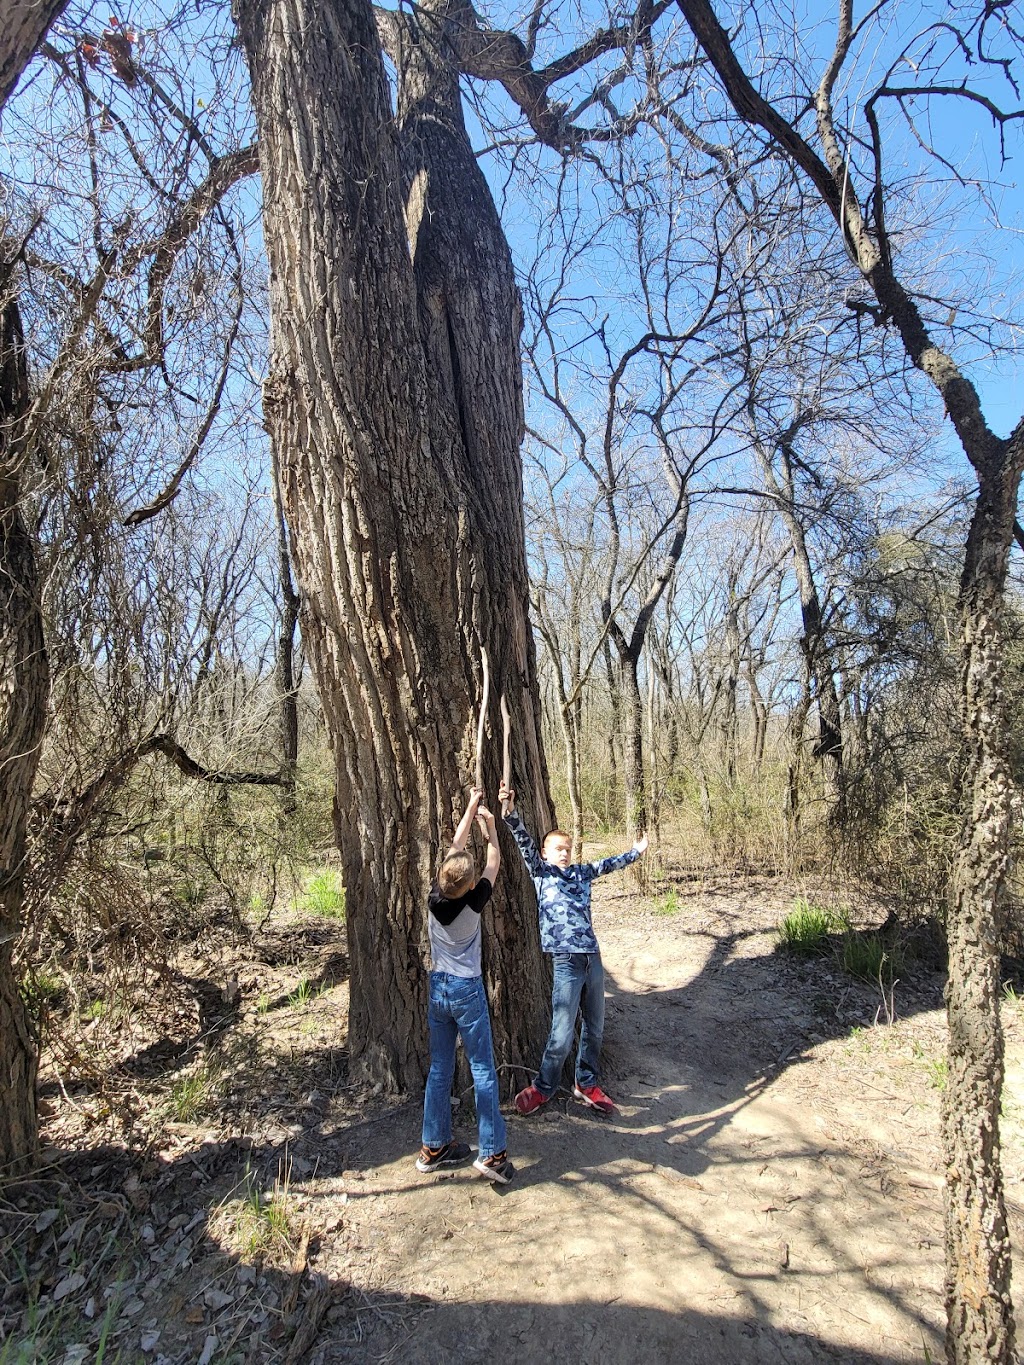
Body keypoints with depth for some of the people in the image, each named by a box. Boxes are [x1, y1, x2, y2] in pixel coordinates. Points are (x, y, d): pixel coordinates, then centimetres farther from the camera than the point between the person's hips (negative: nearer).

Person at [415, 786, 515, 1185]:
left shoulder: (434, 898, -10)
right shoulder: (473, 903, -18)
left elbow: (455, 846, 0)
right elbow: (494, 862, -1)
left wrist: (471, 807, 8)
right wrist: (490, 826, 11)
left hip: (437, 987, 5)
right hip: (467, 990, -5)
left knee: (439, 1069, 14)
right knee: (483, 1070, 3)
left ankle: (433, 1147, 23)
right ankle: (492, 1153, 5)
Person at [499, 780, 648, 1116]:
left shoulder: (581, 872, 13)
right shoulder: (541, 873, 1)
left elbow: (608, 865, 27)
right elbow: (525, 844, -13)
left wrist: (637, 851, 39)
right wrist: (510, 812, -28)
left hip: (593, 958, 6)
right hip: (566, 962, -5)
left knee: (595, 1028, 16)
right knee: (562, 1034, -3)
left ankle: (586, 1084, 35)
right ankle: (543, 1088, 20)